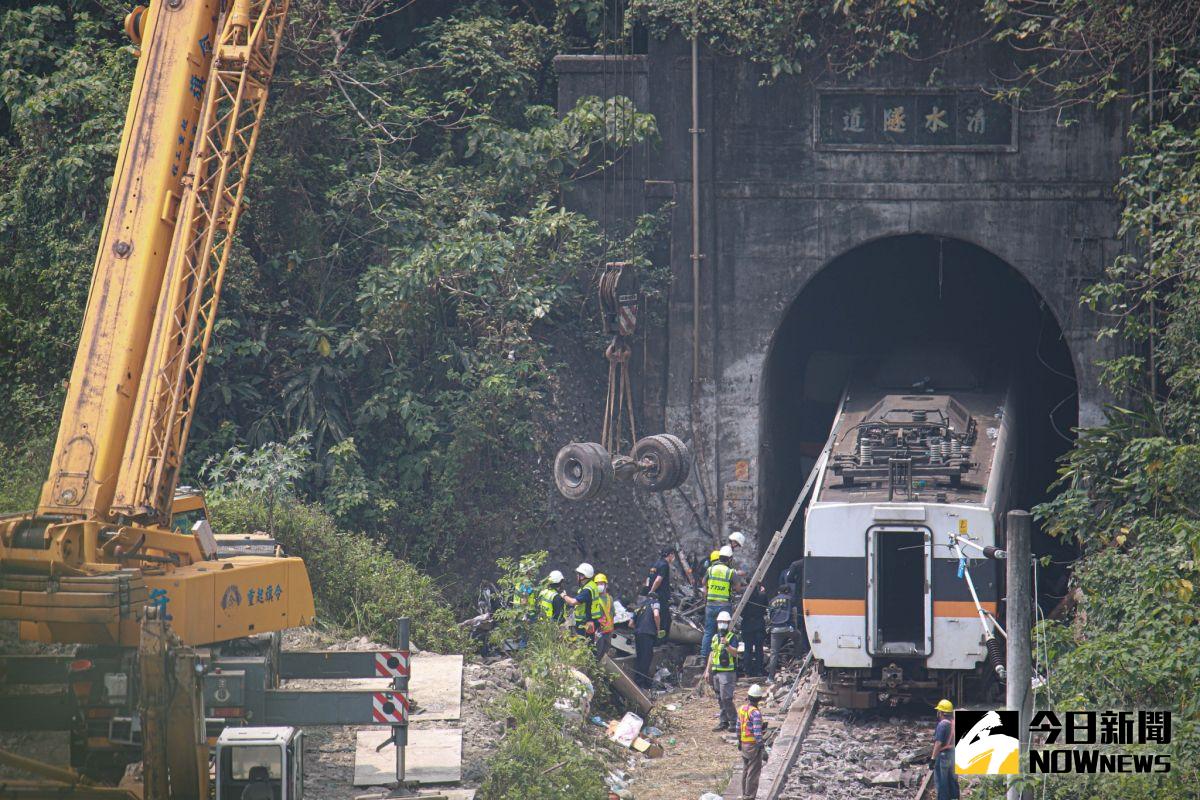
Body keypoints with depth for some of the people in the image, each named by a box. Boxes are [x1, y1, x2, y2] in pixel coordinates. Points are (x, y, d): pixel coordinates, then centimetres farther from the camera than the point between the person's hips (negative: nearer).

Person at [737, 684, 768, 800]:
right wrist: (763, 750, -22)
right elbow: (757, 733, -24)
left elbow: (738, 727, 13)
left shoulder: (742, 709, 3)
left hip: (744, 744, 8)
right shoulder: (755, 713, -22)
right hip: (754, 745, -8)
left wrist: (739, 742, 26)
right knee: (753, 773, -1)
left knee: (745, 771, 19)